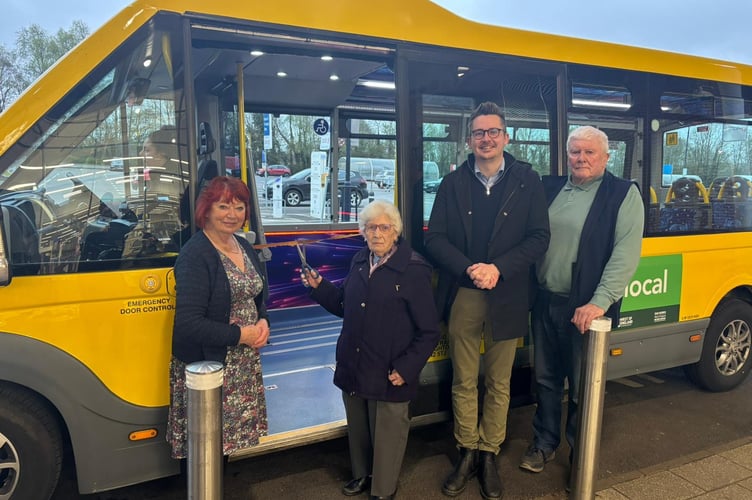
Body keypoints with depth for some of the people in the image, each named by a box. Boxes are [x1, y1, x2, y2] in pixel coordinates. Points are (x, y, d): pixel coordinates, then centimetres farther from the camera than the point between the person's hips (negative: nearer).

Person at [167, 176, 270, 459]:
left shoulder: (244, 247, 9)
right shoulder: (195, 255, -16)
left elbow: (258, 298, 20)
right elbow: (188, 323, -21)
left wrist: (263, 323, -1)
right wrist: (240, 334, -17)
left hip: (245, 366, 7)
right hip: (206, 365, -7)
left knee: (227, 438, 15)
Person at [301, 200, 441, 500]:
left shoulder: (414, 270, -14)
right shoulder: (359, 262, 5)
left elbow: (429, 332, -12)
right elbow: (343, 306, 14)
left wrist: (406, 369, -17)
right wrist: (319, 287, 1)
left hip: (389, 374, -6)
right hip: (353, 367, 6)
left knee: (387, 433, 12)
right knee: (357, 427, 23)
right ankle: (362, 474, 48)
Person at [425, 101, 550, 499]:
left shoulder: (527, 181, 1)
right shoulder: (453, 183, 3)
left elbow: (539, 237, -3)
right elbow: (435, 239, -1)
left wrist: (499, 269, -16)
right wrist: (469, 268, -16)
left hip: (506, 298, 0)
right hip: (462, 297, 1)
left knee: (499, 384, 12)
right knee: (463, 382, 11)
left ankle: (489, 454, 28)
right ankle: (467, 452, 28)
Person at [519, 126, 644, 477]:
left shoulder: (623, 194, -5)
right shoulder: (549, 188, 8)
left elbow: (626, 254, -14)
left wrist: (599, 302, -23)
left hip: (585, 308, -4)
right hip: (544, 303, 4)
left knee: (582, 389, 8)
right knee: (546, 379, 17)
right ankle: (544, 443, 37)